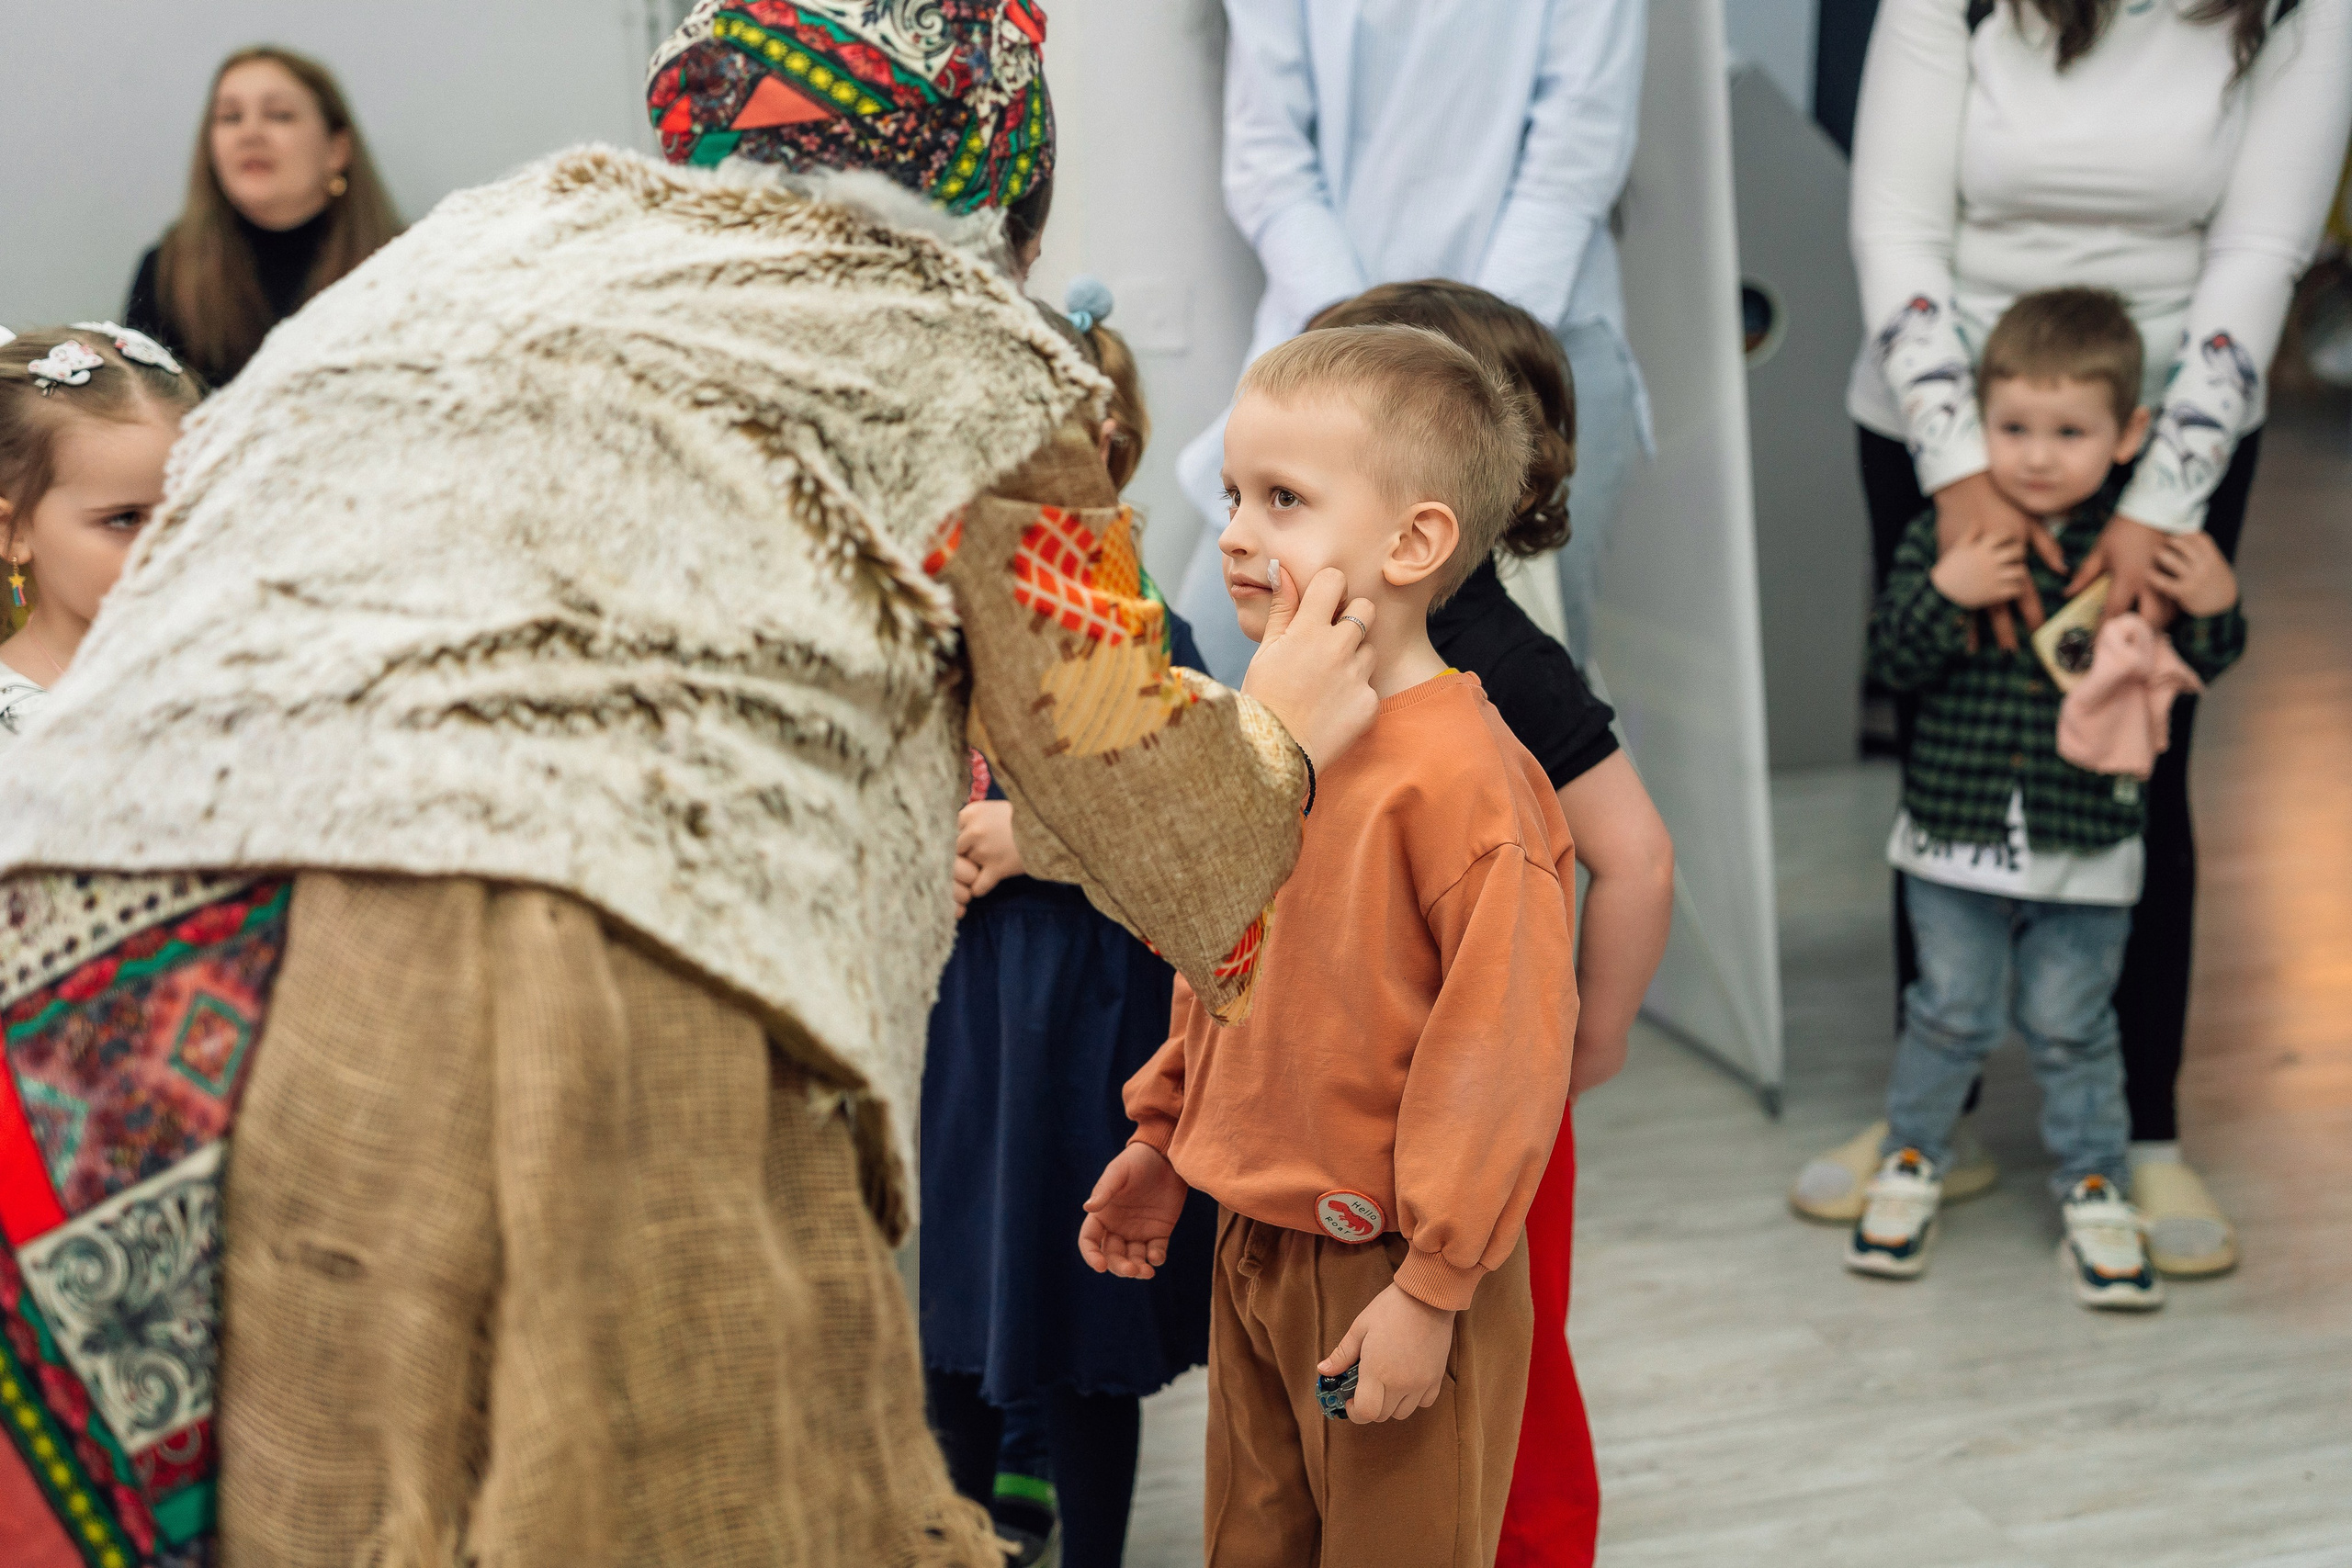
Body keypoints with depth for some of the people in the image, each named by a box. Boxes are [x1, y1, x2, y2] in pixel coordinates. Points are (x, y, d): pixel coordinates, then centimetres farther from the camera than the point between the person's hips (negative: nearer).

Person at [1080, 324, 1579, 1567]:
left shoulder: (1459, 774, -22)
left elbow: (1503, 1050, -22)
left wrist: (1430, 1288, -19)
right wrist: (1160, 1139, 19)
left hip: (1388, 1276, -8)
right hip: (1249, 1250, 8)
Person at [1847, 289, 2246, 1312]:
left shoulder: (2146, 550, -4)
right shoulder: (1945, 534, -6)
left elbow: (2184, 674, 2)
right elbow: (1893, 660, -8)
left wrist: (2214, 612, -17)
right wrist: (1942, 596, -25)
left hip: (2089, 844, 0)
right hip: (1956, 836, 0)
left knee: (2071, 1027, 10)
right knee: (1953, 1013, 10)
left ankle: (2094, 1189, 26)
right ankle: (1911, 1162, 30)